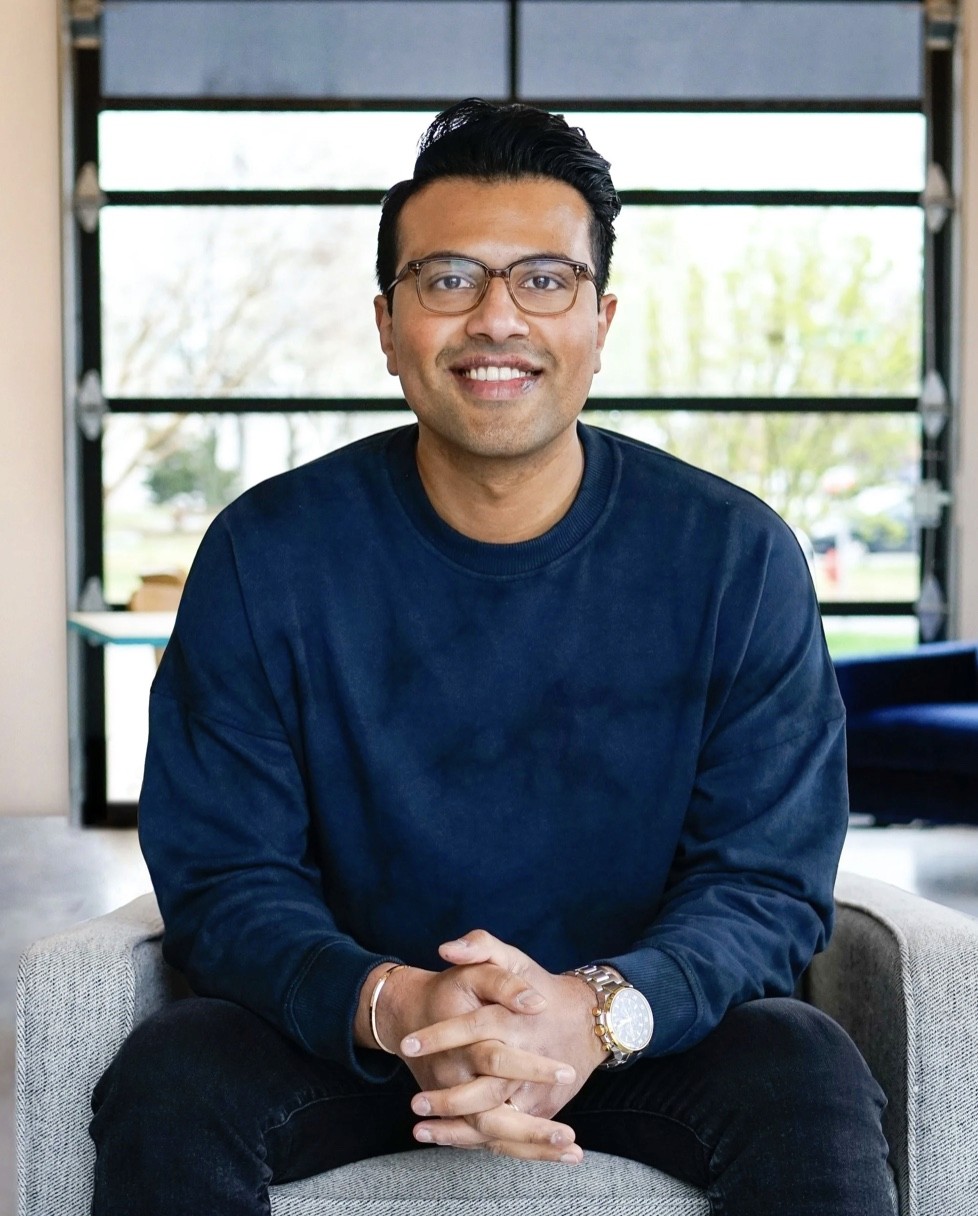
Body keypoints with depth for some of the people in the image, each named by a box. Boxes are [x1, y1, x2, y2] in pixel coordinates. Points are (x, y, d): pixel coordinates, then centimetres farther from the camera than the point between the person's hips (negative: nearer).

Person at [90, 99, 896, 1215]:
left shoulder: (737, 558, -7)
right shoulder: (266, 557, -7)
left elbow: (770, 880, -8)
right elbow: (219, 875, -8)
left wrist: (598, 1010, -29)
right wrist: (392, 1006, -29)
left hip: (645, 1029, 0)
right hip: (348, 1030, 1)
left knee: (810, 1083, -28)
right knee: (168, 1086, -26)